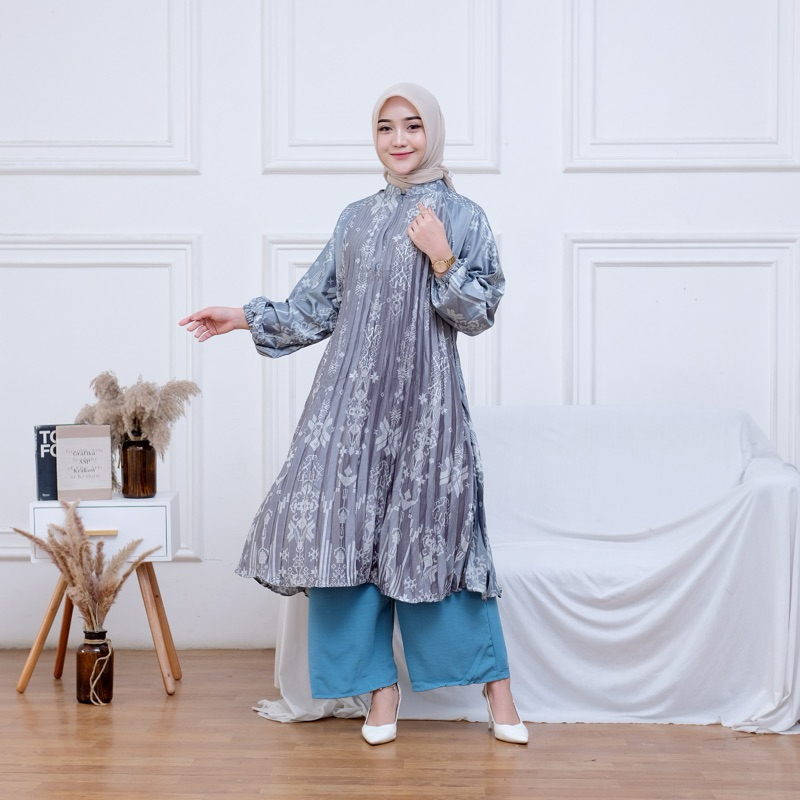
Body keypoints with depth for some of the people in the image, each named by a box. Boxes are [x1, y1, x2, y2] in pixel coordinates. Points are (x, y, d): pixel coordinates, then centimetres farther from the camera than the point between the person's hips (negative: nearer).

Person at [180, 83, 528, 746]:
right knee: (350, 528, -1)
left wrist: (442, 261, -14)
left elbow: (480, 313, -3)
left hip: (424, 400, -4)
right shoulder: (358, 218, 13)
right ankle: (381, 690, 11)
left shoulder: (462, 216, 2)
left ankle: (498, 689, 12)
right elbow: (317, 307, 15)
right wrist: (245, 317, 8)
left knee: (438, 533, -2)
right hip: (353, 396, 4)